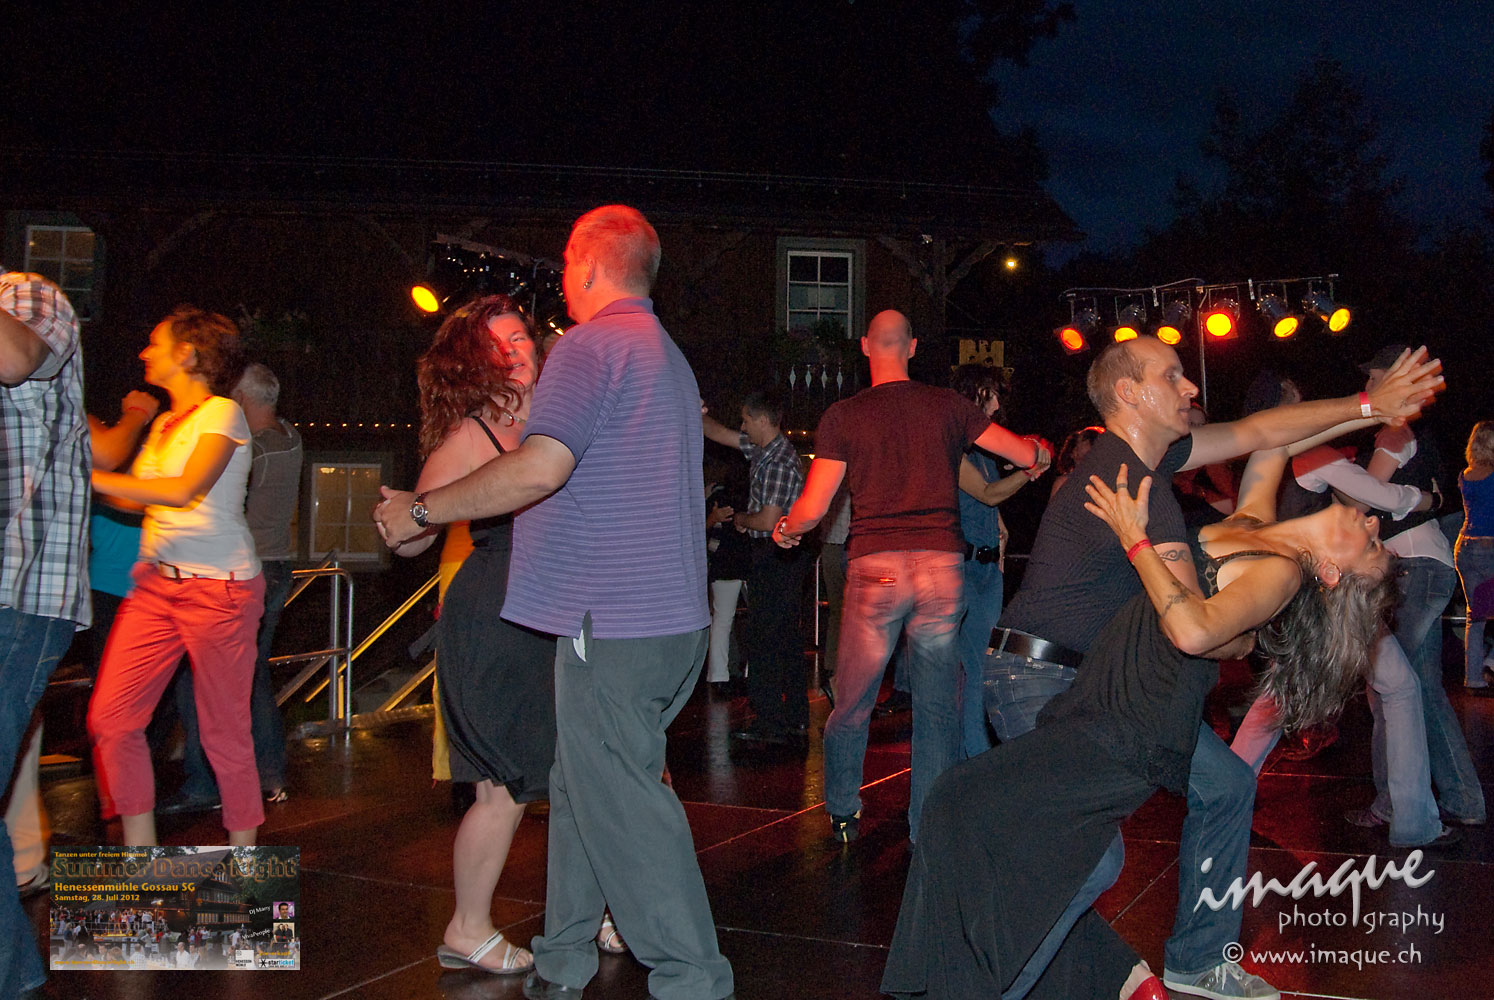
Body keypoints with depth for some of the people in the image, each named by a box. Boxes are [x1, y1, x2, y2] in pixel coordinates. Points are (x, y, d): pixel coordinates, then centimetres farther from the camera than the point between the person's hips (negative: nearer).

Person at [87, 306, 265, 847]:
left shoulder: (221, 412, -6)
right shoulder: (164, 424, 18)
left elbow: (186, 490, -21)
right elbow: (131, 498, 13)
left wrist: (90, 476, -19)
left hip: (219, 585, -7)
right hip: (156, 580, 7)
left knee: (223, 731, -3)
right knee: (111, 719, -2)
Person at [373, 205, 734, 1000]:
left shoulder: (591, 345, -11)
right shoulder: (668, 357, 21)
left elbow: (541, 467, -24)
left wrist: (420, 511, -14)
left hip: (614, 622, -10)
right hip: (669, 616, 10)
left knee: (622, 802, -4)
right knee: (583, 788, 16)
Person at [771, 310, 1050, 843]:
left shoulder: (843, 415, 2)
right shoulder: (947, 406, 7)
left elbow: (813, 508, 0)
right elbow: (1028, 454, 11)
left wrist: (784, 529, 22)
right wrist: (1038, 450, 36)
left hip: (875, 568, -1)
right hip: (943, 564, 1)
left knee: (852, 702, 13)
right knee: (939, 707, 9)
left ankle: (843, 814, 27)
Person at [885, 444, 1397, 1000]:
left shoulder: (1284, 572, -8)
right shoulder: (1253, 521, 16)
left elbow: (1194, 629, -25)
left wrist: (1134, 538, -19)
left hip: (1126, 734, -9)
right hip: (1106, 701, 9)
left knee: (966, 804, -17)